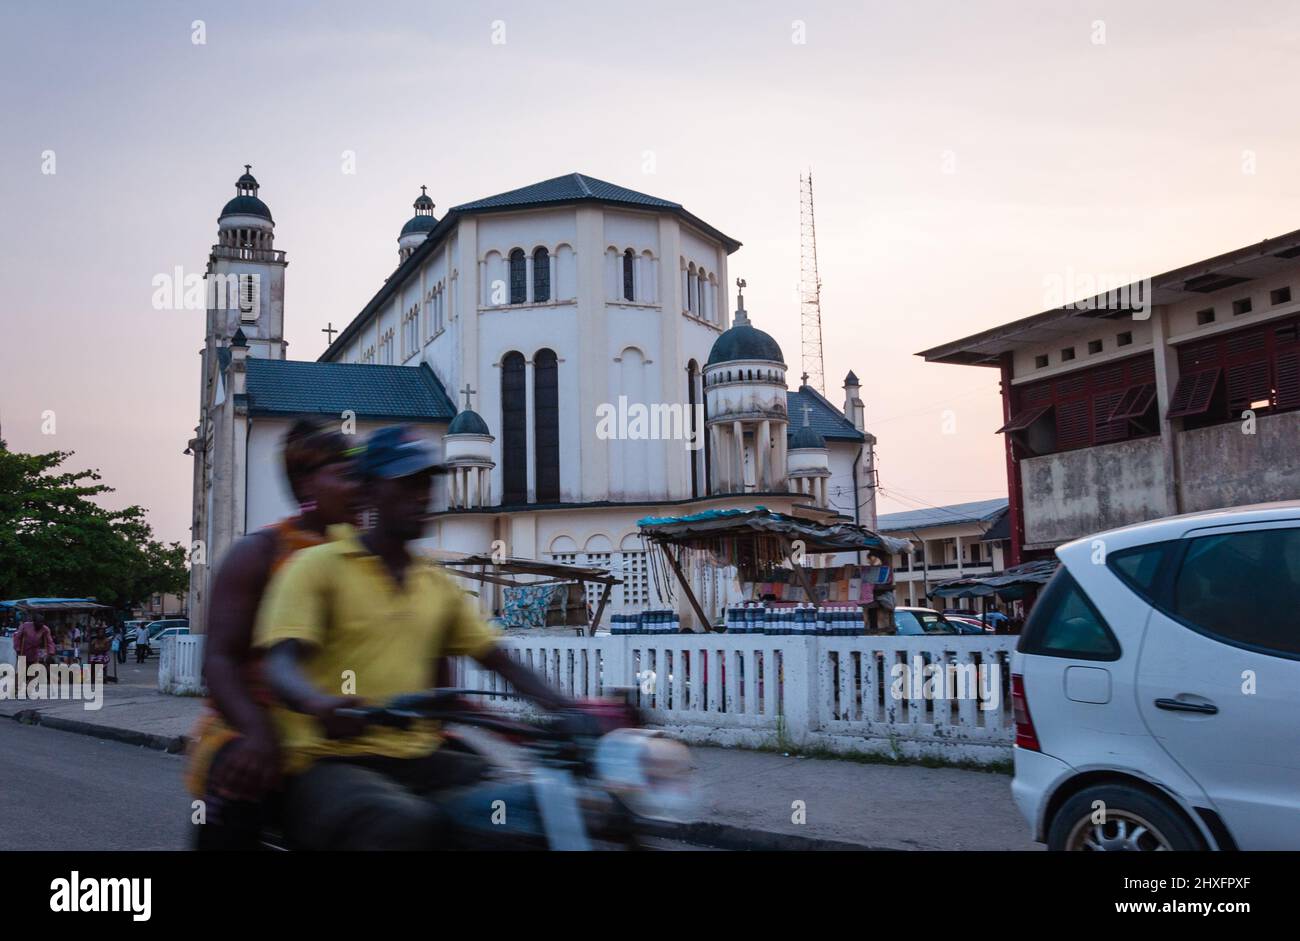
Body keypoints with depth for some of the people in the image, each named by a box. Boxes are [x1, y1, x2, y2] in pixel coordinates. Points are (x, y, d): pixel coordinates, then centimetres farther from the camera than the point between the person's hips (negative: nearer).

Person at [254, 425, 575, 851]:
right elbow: (281, 664, -12)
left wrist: (571, 711, -3)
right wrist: (321, 704, -37)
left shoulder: (440, 585, 17)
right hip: (330, 763, -5)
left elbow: (502, 661, 15)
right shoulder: (317, 565, 1)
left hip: (418, 762, 5)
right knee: (404, 822, -38)